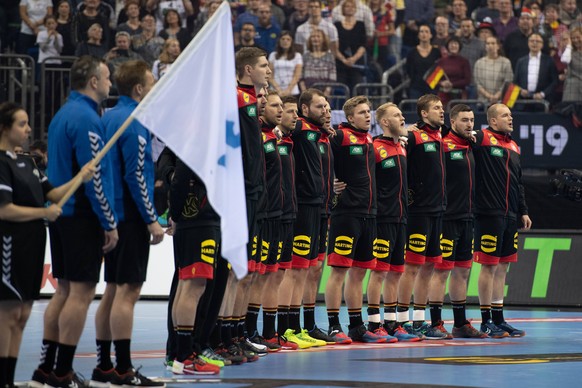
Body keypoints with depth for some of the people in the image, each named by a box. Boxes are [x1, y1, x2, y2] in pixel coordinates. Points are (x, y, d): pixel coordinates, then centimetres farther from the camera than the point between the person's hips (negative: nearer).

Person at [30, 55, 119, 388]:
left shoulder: (64, 114, 14)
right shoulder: (86, 118, -15)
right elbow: (94, 176, -19)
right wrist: (110, 224, -15)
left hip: (61, 212, 9)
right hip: (83, 216, -9)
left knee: (65, 290, 13)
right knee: (82, 292, -6)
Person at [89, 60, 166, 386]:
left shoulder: (108, 118, 12)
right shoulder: (134, 122, -14)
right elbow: (136, 175, -18)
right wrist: (152, 221, -15)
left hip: (113, 217, 9)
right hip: (132, 217, -9)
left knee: (113, 291, 12)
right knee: (128, 291, -8)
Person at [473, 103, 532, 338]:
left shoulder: (514, 147, 18)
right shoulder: (482, 139, -5)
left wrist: (523, 211, 20)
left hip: (510, 216, 8)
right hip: (489, 213, -8)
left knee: (502, 267, 11)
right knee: (489, 266, -4)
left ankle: (499, 320, 17)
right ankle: (486, 321, 2)